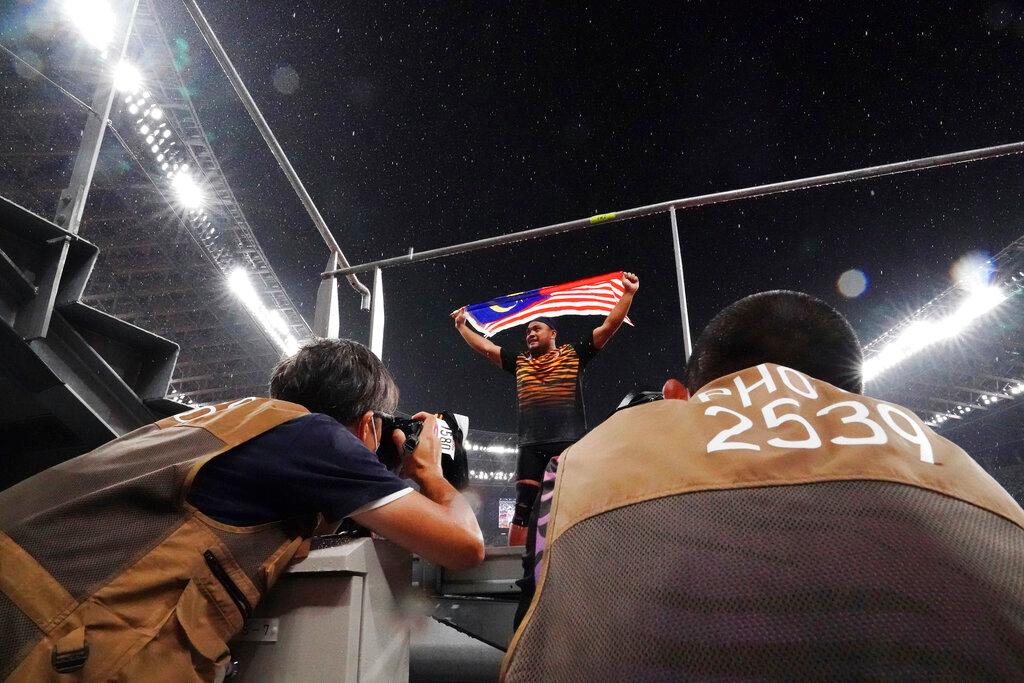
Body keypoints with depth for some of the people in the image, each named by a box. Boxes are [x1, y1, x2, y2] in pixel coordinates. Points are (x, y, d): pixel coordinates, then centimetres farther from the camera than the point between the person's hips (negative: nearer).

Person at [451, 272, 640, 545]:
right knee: (523, 507, 0)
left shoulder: (574, 354, 10)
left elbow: (610, 326, 6)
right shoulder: (520, 362, 20)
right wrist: (461, 326, 26)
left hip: (570, 443, -3)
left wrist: (628, 293, 0)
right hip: (531, 446, 3)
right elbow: (485, 347, 25)